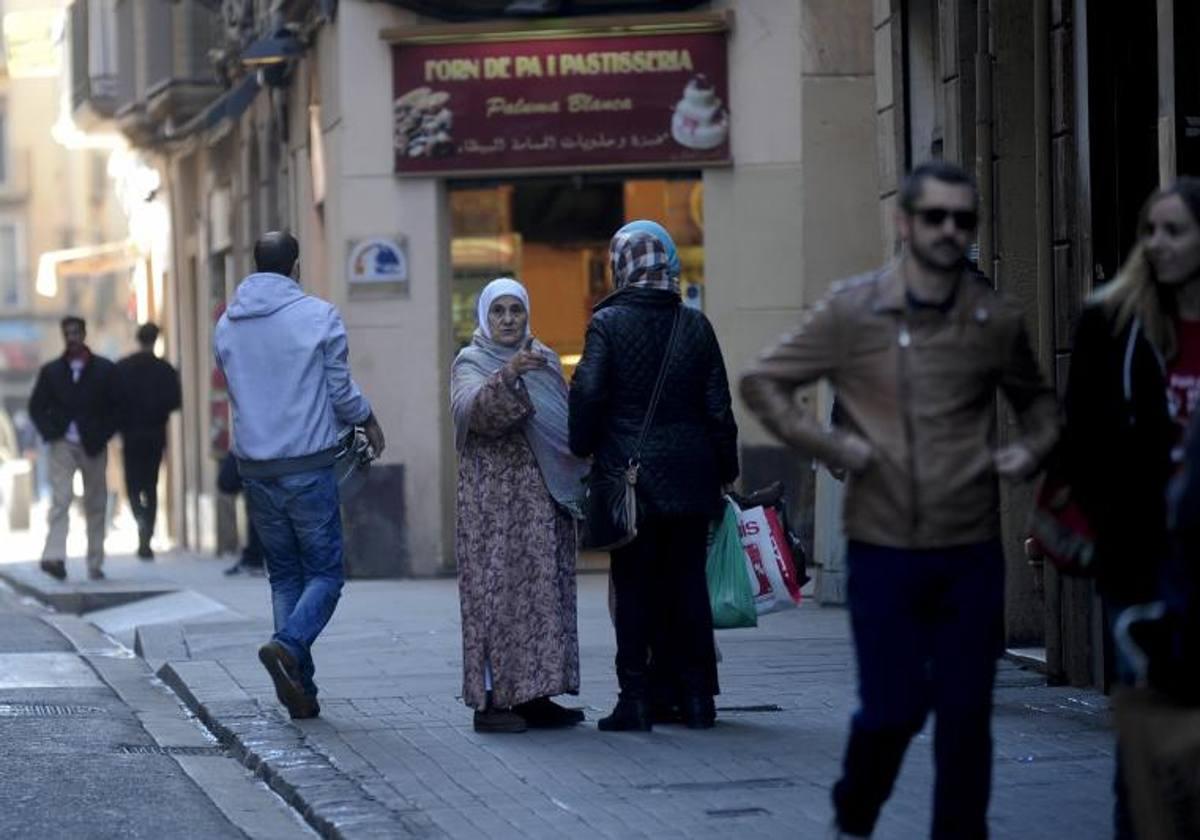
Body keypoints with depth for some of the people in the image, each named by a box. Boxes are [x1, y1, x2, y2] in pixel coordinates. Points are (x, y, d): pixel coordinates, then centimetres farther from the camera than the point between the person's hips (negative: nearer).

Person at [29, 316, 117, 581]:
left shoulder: (104, 369, 4)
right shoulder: (51, 371, 7)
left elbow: (116, 405, 4)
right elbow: (36, 406, 9)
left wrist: (104, 435, -8)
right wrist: (49, 433, -6)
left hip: (93, 447, 1)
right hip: (63, 445, -1)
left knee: (96, 505, 5)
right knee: (60, 499, -15)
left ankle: (95, 564, 12)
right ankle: (54, 557, -26)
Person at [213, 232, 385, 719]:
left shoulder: (227, 326, 5)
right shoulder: (319, 316, -8)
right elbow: (340, 391, -4)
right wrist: (369, 422, 15)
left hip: (255, 468, 5)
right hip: (308, 466, -5)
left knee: (283, 575, 13)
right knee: (325, 572, 4)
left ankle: (300, 692, 8)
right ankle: (289, 645, -24)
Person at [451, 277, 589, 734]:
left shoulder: (544, 359, 15)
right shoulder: (471, 363, -2)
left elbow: (566, 422, 22)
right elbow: (470, 409, -22)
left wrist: (575, 483, 16)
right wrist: (505, 376, -37)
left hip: (545, 499, 6)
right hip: (494, 499, -6)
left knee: (544, 590, 5)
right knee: (496, 590, -10)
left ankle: (534, 695, 9)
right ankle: (490, 699, -10)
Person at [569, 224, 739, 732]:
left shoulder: (608, 324, -7)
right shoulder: (695, 326, 3)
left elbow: (588, 396, -11)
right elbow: (718, 406, 5)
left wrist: (582, 450, 4)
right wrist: (725, 470, 13)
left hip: (629, 478, -3)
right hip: (690, 477, 3)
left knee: (634, 588, 2)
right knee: (687, 583, 8)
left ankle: (637, 699, 1)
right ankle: (695, 698, 10)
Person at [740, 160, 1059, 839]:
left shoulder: (997, 320, 3)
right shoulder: (853, 311, -2)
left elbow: (1038, 399, 21)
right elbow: (763, 383, 5)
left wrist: (1034, 449, 0)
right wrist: (826, 443, -7)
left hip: (972, 553, 2)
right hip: (883, 550, -2)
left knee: (966, 716, 3)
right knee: (893, 709, 0)